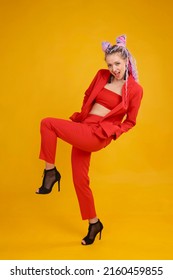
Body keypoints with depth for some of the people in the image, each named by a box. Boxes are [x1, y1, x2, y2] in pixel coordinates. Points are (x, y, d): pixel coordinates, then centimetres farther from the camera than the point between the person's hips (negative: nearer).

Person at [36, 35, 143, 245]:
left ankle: (50, 171, -5)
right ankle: (94, 223, 27)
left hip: (97, 135, -6)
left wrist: (113, 133, -10)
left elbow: (130, 121, 4)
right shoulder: (102, 76, 9)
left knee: (47, 123, -20)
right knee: (80, 180, 9)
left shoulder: (135, 89, -3)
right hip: (83, 130, 6)